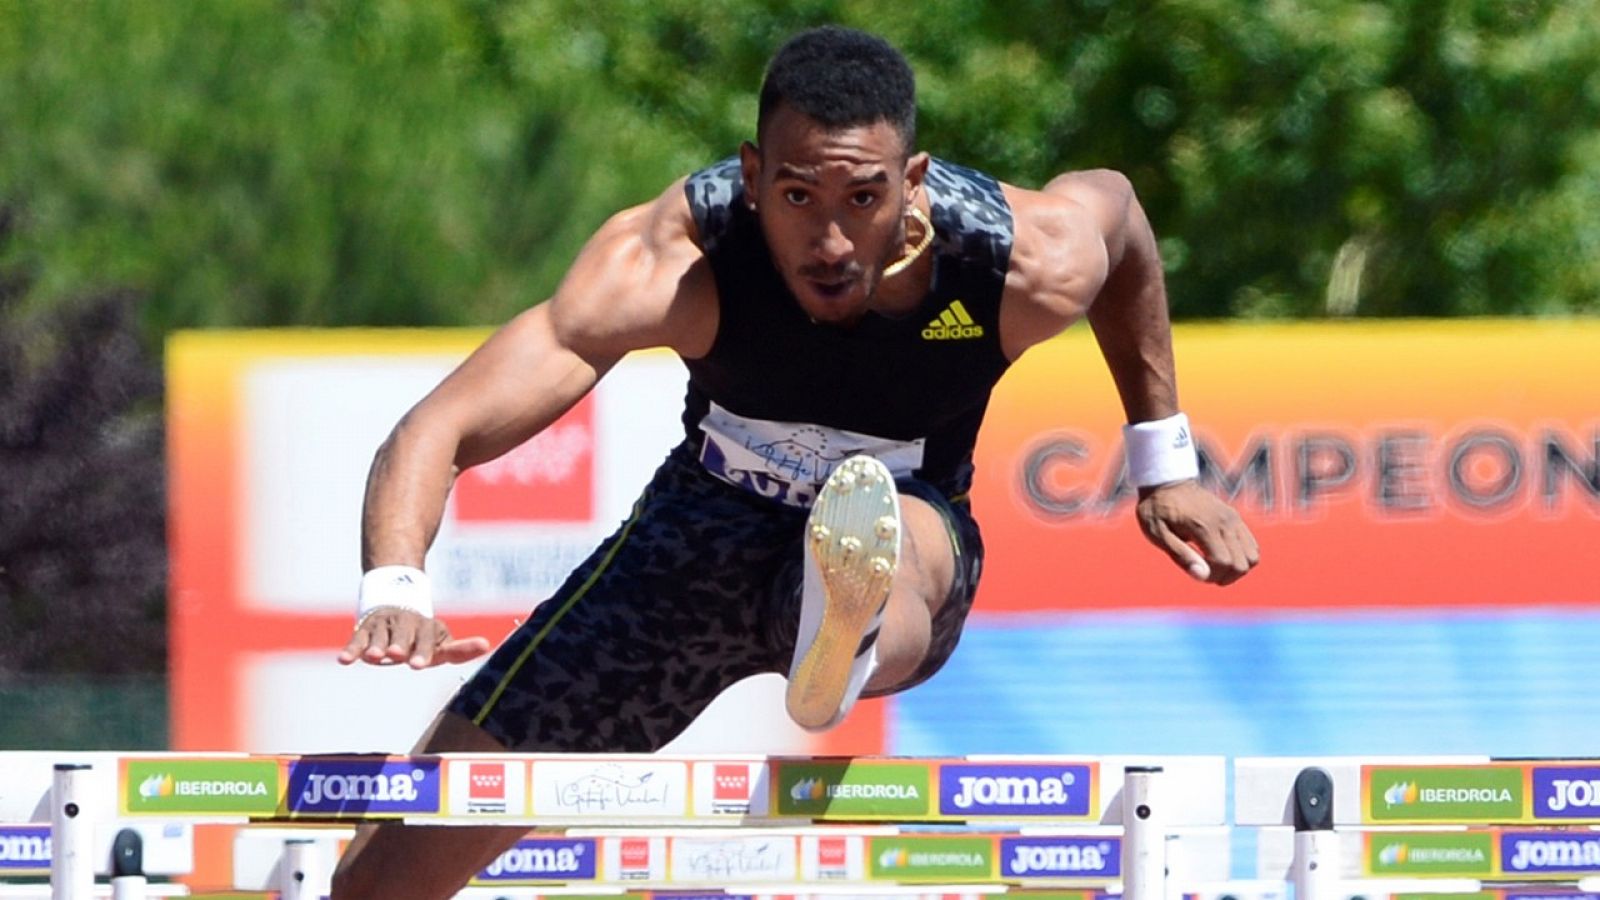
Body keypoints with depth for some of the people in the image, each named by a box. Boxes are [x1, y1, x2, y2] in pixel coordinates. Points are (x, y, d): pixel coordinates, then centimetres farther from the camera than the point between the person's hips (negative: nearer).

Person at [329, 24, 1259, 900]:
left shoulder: (1034, 272, -26)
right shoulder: (673, 265, -33)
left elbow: (1115, 202, 1)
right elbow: (438, 429, -40)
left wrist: (1164, 459, 8)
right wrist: (396, 592, -59)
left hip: (914, 541, -1)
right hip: (708, 530, 1)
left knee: (904, 542, -42)